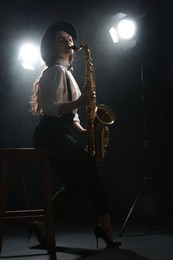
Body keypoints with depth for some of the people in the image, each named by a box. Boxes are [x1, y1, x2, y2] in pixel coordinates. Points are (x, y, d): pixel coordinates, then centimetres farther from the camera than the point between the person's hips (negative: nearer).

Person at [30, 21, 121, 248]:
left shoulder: (66, 72, 24)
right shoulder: (57, 70, -7)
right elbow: (50, 108, -18)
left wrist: (82, 130, 6)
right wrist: (79, 103, -30)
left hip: (58, 134, 10)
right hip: (52, 135, -10)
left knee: (75, 182, 7)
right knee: (92, 171, -11)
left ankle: (43, 226, 14)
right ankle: (105, 228, -2)